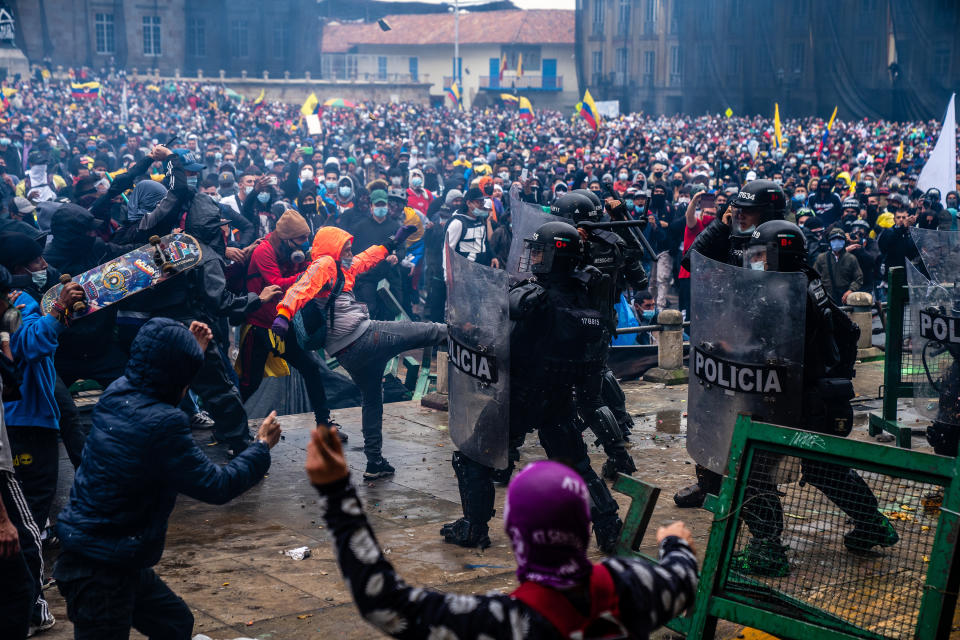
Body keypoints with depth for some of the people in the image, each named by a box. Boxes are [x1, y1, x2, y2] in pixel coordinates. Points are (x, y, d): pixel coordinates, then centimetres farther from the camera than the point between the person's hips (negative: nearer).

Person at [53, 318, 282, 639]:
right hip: (99, 570, -9)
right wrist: (262, 445, -3)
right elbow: (217, 486, -17)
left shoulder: (117, 393, -2)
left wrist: (191, 352, 25)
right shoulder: (160, 425, -26)